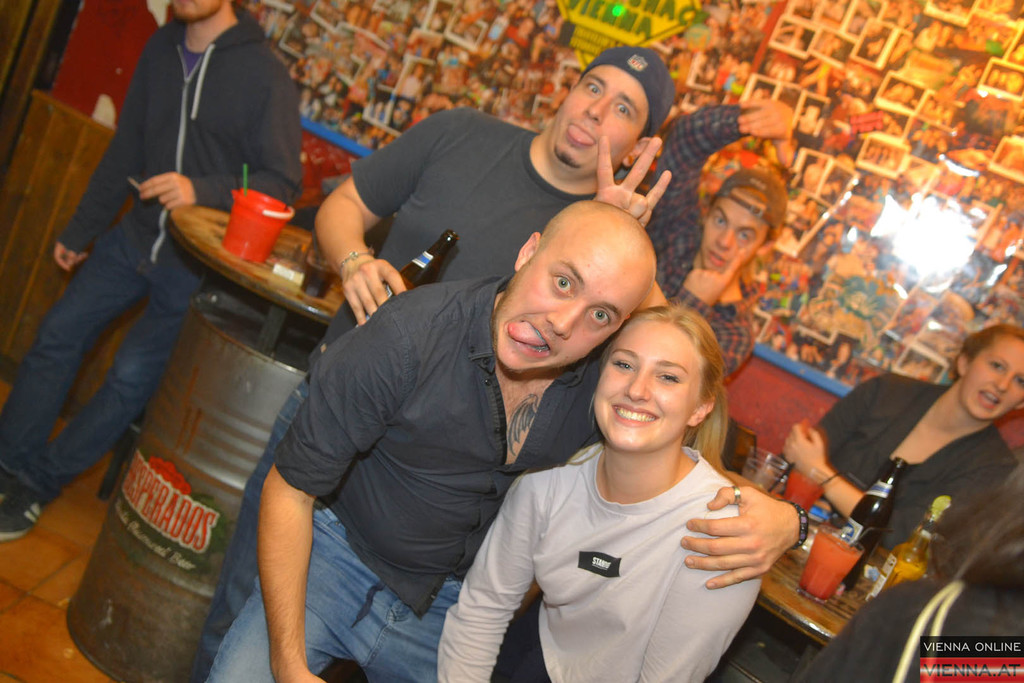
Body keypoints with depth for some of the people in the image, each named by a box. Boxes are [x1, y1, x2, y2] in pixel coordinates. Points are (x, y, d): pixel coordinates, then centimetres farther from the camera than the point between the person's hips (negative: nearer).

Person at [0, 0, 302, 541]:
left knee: (133, 375, -3)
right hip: (136, 237, 6)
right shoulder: (161, 49, 5)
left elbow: (283, 181, -15)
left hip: (198, 261, -6)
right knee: (59, 334, 4)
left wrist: (201, 190, -30)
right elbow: (126, 150, 12)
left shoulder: (265, 75, -15)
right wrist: (79, 231, 16)